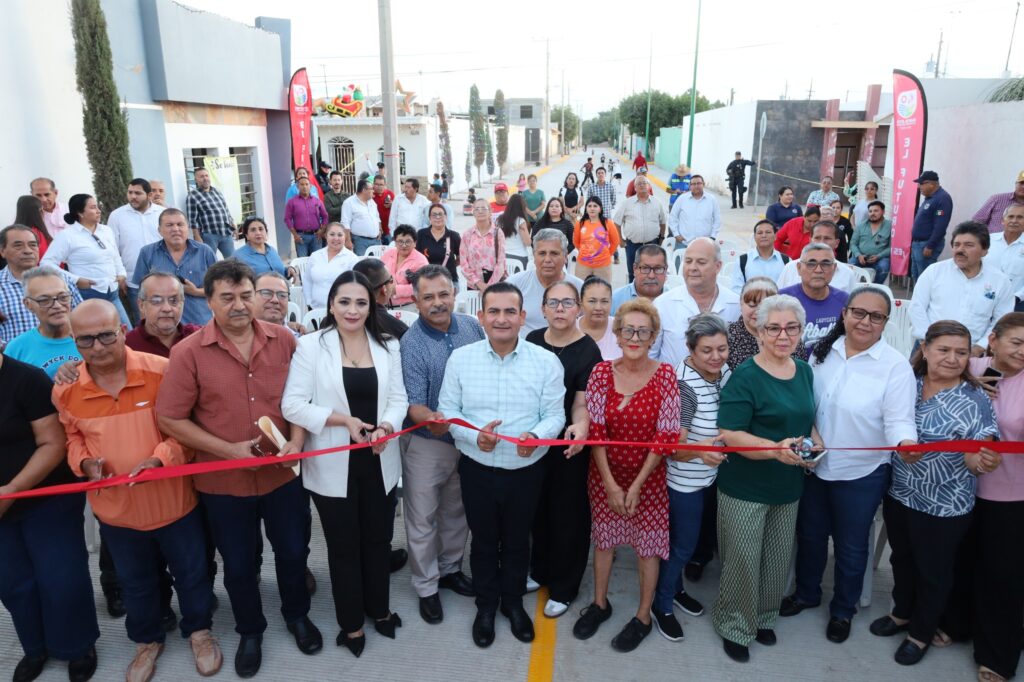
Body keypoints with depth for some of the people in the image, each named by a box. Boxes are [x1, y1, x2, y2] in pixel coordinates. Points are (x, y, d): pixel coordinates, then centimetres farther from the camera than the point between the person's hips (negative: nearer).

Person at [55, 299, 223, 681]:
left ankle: (199, 630, 44)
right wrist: (85, 462, -11)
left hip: (174, 501, -2)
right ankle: (147, 640, 49)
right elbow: (72, 436, 9)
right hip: (116, 509, 3)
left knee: (191, 573, 18)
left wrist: (161, 458, -24)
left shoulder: (162, 371, -19)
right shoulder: (65, 388, -8)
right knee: (135, 582, 24)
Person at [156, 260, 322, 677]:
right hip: (223, 482, -1)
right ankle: (250, 631, 44)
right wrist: (228, 449, -17)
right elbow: (170, 419, -11)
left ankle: (297, 615, 46)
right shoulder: (188, 353, -13)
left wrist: (296, 441, -14)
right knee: (238, 564, 18)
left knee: (293, 551, 19)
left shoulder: (284, 341, -6)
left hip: (283, 474, 2)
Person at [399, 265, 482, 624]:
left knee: (457, 511, 22)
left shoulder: (472, 327, -5)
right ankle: (426, 587, 29)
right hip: (427, 444, -4)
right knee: (423, 519, 10)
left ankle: (450, 568, 43)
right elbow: (413, 404, -22)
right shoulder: (411, 344, -19)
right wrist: (431, 418, -43)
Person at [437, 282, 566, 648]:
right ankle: (486, 606, 41)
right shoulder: (460, 358, -6)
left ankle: (513, 603, 44)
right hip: (477, 469, 0)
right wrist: (474, 435, -20)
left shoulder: (546, 361, -8)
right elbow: (447, 409, -2)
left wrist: (535, 436, -27)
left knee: (517, 541, 19)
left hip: (526, 471, 0)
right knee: (483, 541, 18)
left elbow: (555, 415, -6)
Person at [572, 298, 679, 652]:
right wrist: (610, 484, -11)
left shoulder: (665, 374, -14)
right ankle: (599, 603, 40)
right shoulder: (602, 372, -10)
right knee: (603, 537, 17)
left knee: (648, 543, 12)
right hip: (605, 474, 2)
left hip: (648, 476, -2)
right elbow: (595, 430, -9)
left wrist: (636, 486, -12)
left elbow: (666, 437, -13)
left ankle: (643, 616, 33)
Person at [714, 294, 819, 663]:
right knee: (743, 560, 5)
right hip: (746, 488, -6)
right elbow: (729, 434, -22)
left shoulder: (804, 371, 5)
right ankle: (734, 627, 28)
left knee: (778, 559, 19)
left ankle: (764, 618, 42)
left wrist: (816, 444, 0)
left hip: (788, 487, 7)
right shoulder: (746, 376, -17)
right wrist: (775, 449, -34)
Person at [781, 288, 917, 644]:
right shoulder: (823, 351, -2)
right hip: (814, 466, 4)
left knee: (851, 546, 15)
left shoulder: (895, 365, -15)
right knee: (810, 534, 21)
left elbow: (899, 420, -19)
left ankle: (843, 610, 39)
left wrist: (906, 443, -39)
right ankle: (806, 593, 45)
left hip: (861, 475, -4)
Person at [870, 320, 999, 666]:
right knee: (902, 559, 22)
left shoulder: (975, 401, -14)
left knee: (933, 571, 14)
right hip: (898, 494, 4)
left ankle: (922, 632, 35)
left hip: (944, 506, -4)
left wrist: (984, 461, -38)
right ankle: (902, 613, 45)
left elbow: (975, 456, -18)